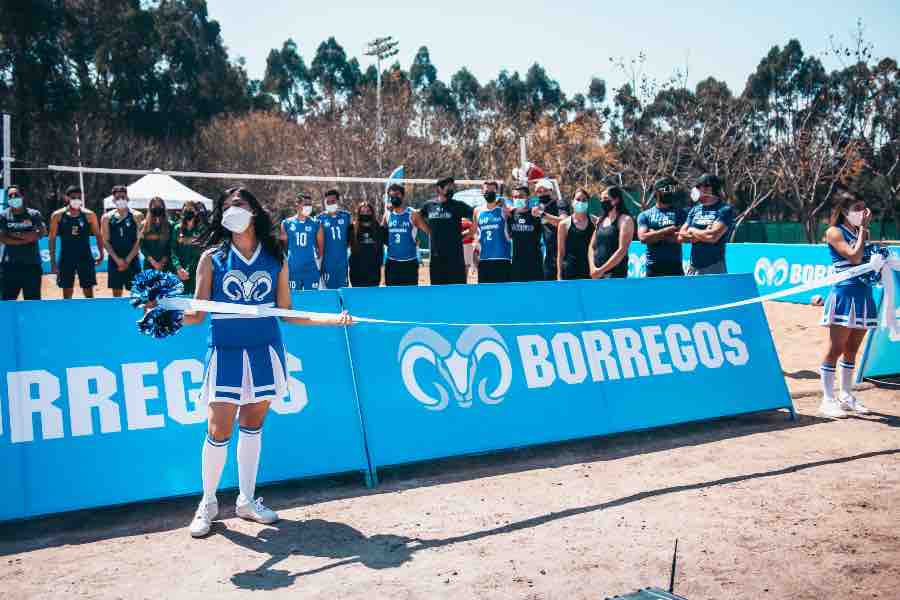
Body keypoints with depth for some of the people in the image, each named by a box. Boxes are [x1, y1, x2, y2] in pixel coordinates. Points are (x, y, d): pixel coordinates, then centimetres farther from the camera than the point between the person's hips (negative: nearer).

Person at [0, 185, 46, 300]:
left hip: (32, 264, 0)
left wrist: (14, 234, -10)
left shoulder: (34, 214, 4)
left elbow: (42, 232, -8)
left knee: (33, 301, 6)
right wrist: (25, 239, -12)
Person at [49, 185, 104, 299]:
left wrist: (101, 253, -2)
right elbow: (52, 238, 3)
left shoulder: (89, 215, 0)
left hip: (85, 257, 0)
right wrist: (53, 261, -1)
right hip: (66, 258, 0)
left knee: (89, 292, 3)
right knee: (67, 293, 6)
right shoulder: (58, 216, -1)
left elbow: (98, 235, 7)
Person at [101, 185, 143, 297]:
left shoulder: (136, 216, -1)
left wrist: (127, 260, -10)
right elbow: (106, 241, 2)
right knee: (116, 294, 7)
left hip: (132, 261, -2)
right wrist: (118, 260, -9)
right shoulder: (107, 217, 5)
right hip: (114, 261, 2)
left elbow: (139, 241, -5)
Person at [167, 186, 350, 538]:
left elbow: (286, 313, 8)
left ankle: (247, 500, 26)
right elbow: (197, 314, -2)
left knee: (252, 427, 12)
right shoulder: (212, 258, 0)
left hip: (265, 352, 2)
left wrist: (334, 319, 1)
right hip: (225, 353, -2)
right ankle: (208, 503, 18)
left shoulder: (276, 259, 5)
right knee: (218, 432, -4)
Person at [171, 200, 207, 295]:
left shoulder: (201, 230, -3)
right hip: (179, 272, 3)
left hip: (194, 271, -3)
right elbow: (174, 250, 4)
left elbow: (198, 253, -8)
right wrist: (178, 268, -10)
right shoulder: (177, 229, 8)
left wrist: (188, 270, -13)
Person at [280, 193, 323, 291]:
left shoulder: (316, 224, 2)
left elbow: (321, 247, 7)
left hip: (311, 270, 0)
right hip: (293, 271, 0)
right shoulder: (287, 224, 3)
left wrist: (317, 259, 5)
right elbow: (283, 246, 12)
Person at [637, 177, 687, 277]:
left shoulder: (680, 213, 8)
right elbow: (643, 237, -7)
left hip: (675, 267, 0)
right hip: (653, 268, 0)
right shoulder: (645, 215, 8)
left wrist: (654, 235, -8)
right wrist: (668, 230, -8)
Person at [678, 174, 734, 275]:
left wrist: (692, 231, 1)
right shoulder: (695, 210, 15)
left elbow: (713, 236, -16)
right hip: (693, 268, 6)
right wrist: (702, 234, -7)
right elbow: (681, 237, 9)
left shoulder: (725, 210, -4)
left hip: (714, 267, -6)